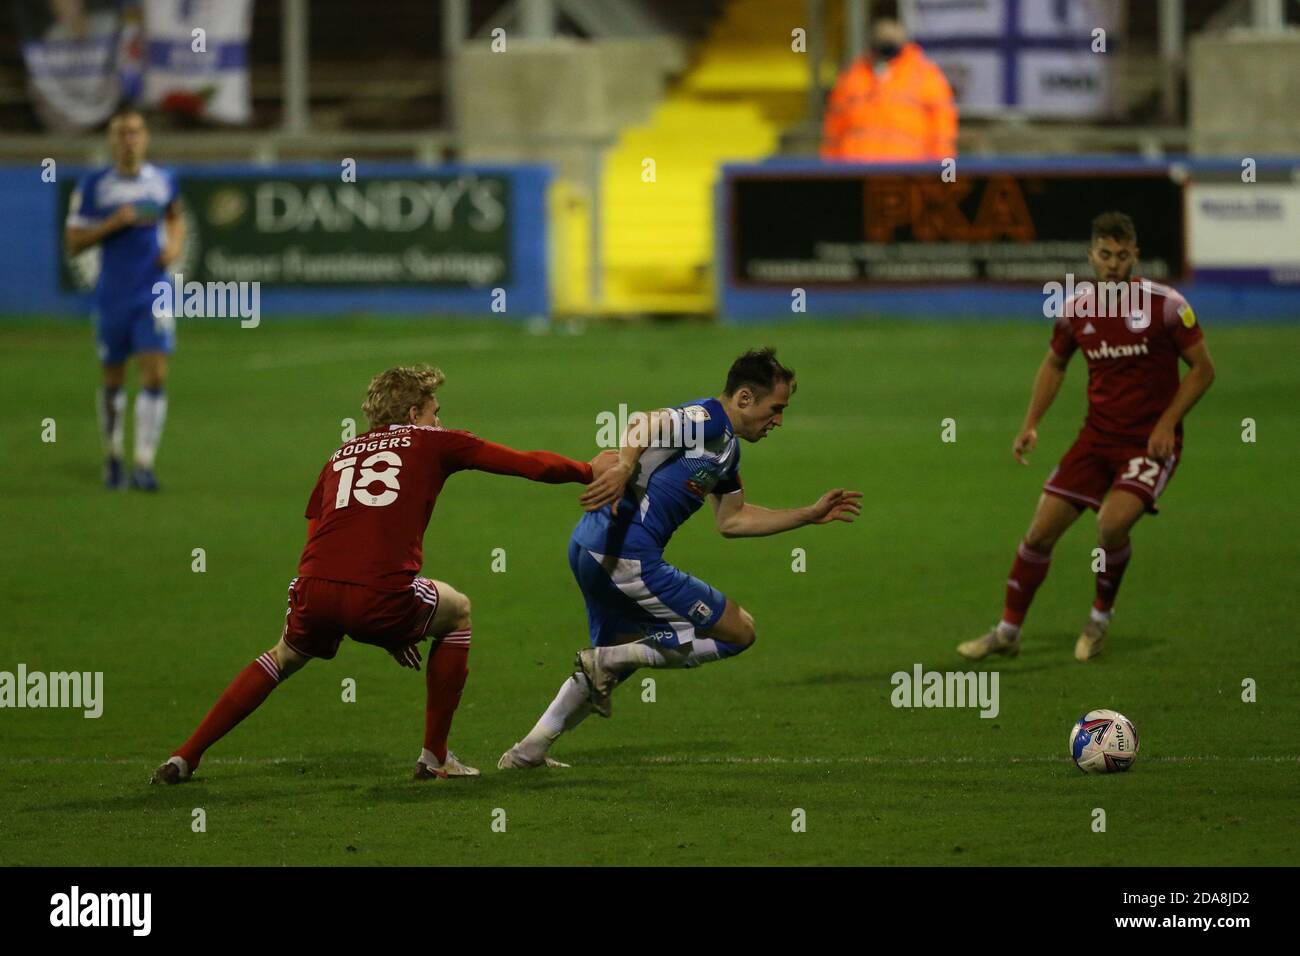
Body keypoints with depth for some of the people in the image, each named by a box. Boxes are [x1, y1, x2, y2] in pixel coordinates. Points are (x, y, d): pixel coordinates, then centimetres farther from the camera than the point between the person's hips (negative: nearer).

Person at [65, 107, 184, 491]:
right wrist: (114, 223, -17)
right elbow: (73, 242, -4)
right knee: (113, 380, 9)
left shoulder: (164, 181, 4)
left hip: (154, 296, 1)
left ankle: (143, 464, -11)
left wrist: (175, 243, 4)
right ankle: (112, 456, 29)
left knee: (155, 376, -12)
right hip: (112, 297, -1)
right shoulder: (93, 186, -3)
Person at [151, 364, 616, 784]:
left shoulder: (341, 456, 28)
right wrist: (591, 470, 34)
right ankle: (435, 756, 28)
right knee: (456, 612, 27)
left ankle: (186, 756, 24)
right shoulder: (432, 442, 17)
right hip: (382, 597, -4)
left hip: (316, 593, 4)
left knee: (285, 658, 34)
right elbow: (529, 465, 16)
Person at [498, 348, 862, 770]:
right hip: (627, 556, -10)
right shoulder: (708, 420, -9)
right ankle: (608, 658, -7)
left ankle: (528, 750, 26)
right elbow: (644, 423, -27)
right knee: (740, 631, -2)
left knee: (614, 662, 28)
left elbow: (732, 520, 30)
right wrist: (624, 468, -45)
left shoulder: (727, 446, 22)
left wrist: (812, 514, 30)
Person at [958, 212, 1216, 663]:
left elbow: (1203, 368, -4)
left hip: (1151, 440, -4)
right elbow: (1055, 363, 17)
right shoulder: (1077, 309, 0)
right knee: (1042, 529, -1)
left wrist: (1167, 423, -15)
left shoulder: (1165, 304, -12)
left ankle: (1101, 617, 0)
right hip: (1098, 435, 4)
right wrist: (1031, 423, 6)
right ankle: (1007, 632, 15)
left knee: (1113, 522, -26)